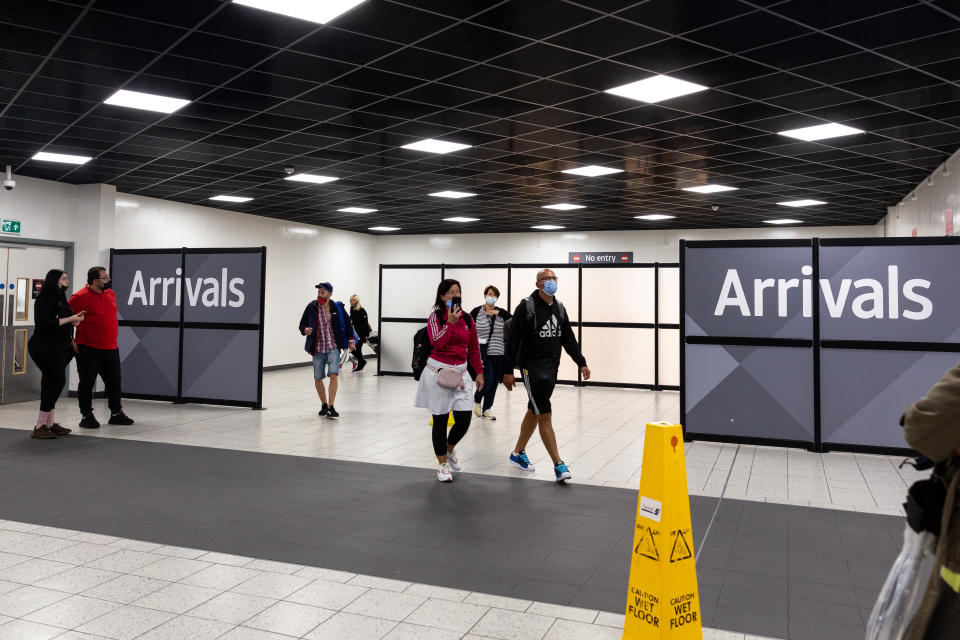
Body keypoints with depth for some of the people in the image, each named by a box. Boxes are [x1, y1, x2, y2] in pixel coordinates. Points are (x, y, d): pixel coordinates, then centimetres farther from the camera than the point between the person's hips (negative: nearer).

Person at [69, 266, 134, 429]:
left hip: (111, 348, 7)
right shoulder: (80, 297, -11)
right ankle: (86, 416, 13)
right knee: (87, 382, 2)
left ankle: (116, 414, 23)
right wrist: (70, 339, -10)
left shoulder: (110, 293, 11)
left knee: (114, 381, 12)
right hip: (88, 349, -7)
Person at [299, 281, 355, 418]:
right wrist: (305, 330, -17)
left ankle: (331, 407, -11)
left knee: (334, 374, -17)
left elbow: (347, 323, 11)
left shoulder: (337, 307, -1)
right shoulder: (311, 307, -1)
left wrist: (351, 340, 6)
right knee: (317, 379, 7)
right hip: (318, 349, 2)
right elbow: (302, 325, 6)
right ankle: (324, 404, 28)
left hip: (333, 348, -1)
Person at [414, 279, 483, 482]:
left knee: (464, 420, -3)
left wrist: (479, 372, 11)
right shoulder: (435, 316, -4)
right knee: (440, 420, 3)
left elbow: (474, 348, 13)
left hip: (460, 373, 4)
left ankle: (449, 449, 29)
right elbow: (437, 342, -18)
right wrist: (450, 321, -24)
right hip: (438, 372, -4)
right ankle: (443, 465, 19)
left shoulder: (467, 318, 8)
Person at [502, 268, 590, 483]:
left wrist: (581, 363, 10)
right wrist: (508, 371, -14)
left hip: (551, 368, 7)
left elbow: (569, 339, 17)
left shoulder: (559, 308, 11)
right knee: (545, 415, -9)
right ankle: (559, 465, -7)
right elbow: (513, 340, -11)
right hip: (531, 367, -7)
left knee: (534, 412, 16)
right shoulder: (527, 307, -10)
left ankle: (518, 453, 31)